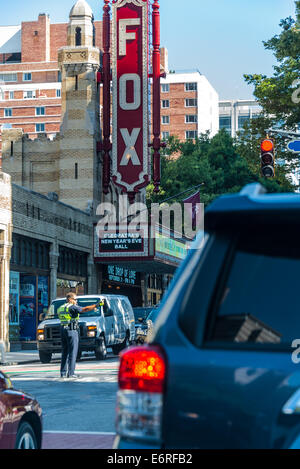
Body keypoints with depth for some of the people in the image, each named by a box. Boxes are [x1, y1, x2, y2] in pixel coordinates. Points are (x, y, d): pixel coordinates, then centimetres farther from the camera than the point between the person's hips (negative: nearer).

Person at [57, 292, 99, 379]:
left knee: (65, 352, 12)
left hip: (63, 329, 8)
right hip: (71, 330, -8)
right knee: (72, 352, -5)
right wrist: (96, 305, -17)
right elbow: (85, 309, -17)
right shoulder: (72, 307, -8)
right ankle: (71, 373, -8)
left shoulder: (61, 308, 17)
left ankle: (63, 373, 12)